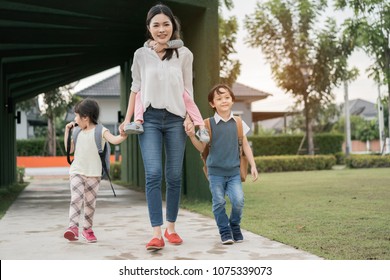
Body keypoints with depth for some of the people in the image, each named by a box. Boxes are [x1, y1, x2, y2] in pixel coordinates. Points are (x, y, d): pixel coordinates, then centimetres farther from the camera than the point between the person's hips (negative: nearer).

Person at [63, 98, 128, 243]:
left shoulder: (100, 131, -3)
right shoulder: (78, 132, 13)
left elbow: (114, 140, -17)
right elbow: (69, 149, 19)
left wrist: (124, 135, -37)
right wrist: (67, 131, 15)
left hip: (94, 174, -3)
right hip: (77, 171, 3)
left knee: (90, 202, 5)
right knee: (76, 198, -14)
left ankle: (87, 229, 18)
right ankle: (73, 227, -21)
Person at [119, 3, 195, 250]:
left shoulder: (184, 54, 5)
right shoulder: (141, 55, 6)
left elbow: (187, 90, 8)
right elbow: (136, 88, 12)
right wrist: (127, 119, 8)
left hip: (175, 119, 1)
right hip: (149, 119, 0)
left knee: (174, 176, 4)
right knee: (153, 174, -12)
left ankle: (171, 228, 18)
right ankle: (157, 234, -15)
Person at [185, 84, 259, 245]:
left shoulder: (238, 123, 3)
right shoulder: (209, 124, -3)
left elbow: (245, 145, 10)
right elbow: (202, 148, 0)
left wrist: (253, 166, 7)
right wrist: (192, 136, -17)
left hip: (234, 171, 1)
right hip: (215, 171, -1)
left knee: (238, 200, -13)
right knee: (219, 203, -3)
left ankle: (235, 227, 14)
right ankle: (225, 231, 16)